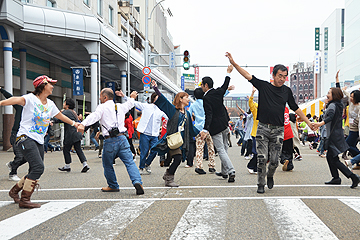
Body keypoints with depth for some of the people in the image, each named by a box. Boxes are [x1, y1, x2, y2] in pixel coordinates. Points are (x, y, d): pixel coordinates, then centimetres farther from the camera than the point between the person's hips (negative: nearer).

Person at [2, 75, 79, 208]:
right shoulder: (31, 98, -7)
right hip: (26, 137, -8)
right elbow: (18, 100, -28)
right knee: (38, 167, -20)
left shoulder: (50, 104, 15)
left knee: (35, 172, 6)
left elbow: (60, 116, 32)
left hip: (39, 141, 8)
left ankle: (14, 190, 30)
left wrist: (74, 123, 42)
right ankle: (25, 199, -9)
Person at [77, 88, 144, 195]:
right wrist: (132, 98, 63)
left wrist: (83, 124, -35)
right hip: (122, 138, 4)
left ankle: (113, 186, 25)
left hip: (110, 141, -4)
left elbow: (94, 116, -20)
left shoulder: (102, 107, 0)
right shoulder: (120, 106, 17)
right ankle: (137, 182, -18)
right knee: (130, 162, 0)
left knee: (107, 164, 15)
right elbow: (129, 105, 41)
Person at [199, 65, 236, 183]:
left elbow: (208, 115, -25)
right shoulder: (219, 92, 2)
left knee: (221, 150, -4)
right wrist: (228, 73, 36)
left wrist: (205, 130, -30)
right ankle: (224, 171, 26)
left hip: (215, 127, -8)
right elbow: (225, 86, 24)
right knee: (224, 148, 16)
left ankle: (231, 171, -12)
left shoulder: (206, 98, -17)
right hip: (224, 124, 8)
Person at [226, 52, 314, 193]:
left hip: (278, 130, 2)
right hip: (263, 128, -2)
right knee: (262, 159, -4)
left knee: (274, 160, -1)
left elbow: (296, 109, 17)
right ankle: (261, 184, 13)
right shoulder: (264, 86, 2)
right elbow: (247, 75, -4)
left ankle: (270, 176, 30)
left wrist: (308, 122, 18)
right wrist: (233, 63, -14)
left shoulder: (287, 91, 10)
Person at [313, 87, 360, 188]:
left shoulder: (332, 105, -15)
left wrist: (321, 123, -50)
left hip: (333, 135, -10)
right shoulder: (339, 105, 12)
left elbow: (330, 117, -35)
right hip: (338, 133, 10)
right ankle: (336, 178, 19)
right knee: (329, 157, 16)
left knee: (334, 160, -7)